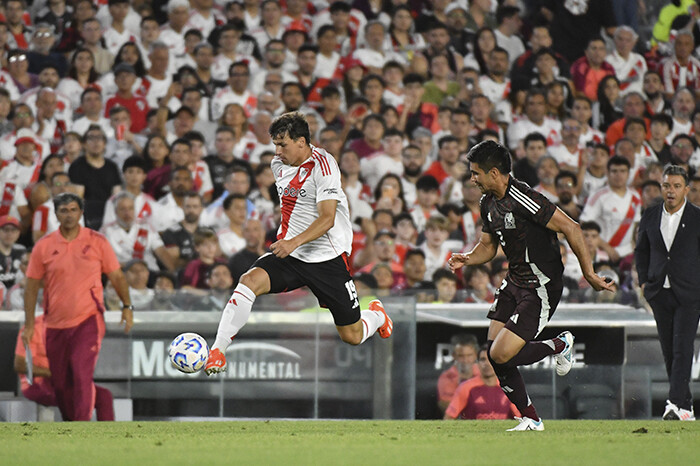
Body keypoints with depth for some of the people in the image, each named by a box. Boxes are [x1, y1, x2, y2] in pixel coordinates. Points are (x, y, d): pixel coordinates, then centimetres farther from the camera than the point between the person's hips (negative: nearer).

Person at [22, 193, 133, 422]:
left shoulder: (97, 242, 1)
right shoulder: (44, 246, 3)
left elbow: (117, 276, 10)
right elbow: (32, 285, 7)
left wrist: (127, 306, 3)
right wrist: (29, 324, 3)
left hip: (88, 320, -2)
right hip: (55, 325, 2)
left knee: (82, 374, -18)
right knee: (60, 382, 8)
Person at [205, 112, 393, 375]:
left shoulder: (323, 165, -16)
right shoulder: (279, 164, 6)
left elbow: (327, 218, -23)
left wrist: (295, 242, -36)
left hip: (327, 258, -5)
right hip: (289, 254, 5)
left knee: (352, 337, 3)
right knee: (250, 281, -26)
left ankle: (376, 315, 40)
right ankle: (217, 351, -28)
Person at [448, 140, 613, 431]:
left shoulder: (522, 199, -23)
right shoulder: (489, 203, 6)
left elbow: (570, 228, -23)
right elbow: (488, 245, 19)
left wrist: (589, 273, -22)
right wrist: (467, 259, -3)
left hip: (541, 288, -9)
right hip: (514, 283, 9)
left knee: (501, 355, -15)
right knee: (493, 354, 1)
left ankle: (560, 346, 9)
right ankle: (531, 420, 14)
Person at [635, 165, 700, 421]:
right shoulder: (650, 217, 7)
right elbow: (641, 251, 19)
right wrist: (644, 281, 9)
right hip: (659, 293, 4)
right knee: (669, 351, 6)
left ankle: (676, 404, -19)